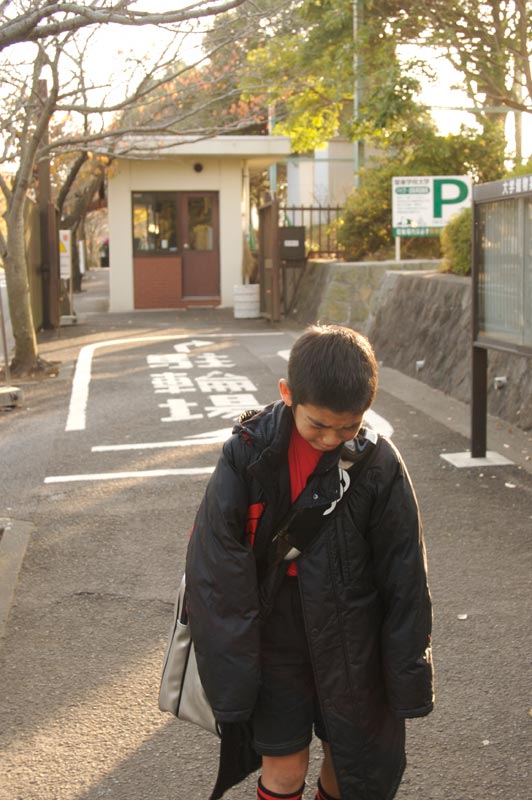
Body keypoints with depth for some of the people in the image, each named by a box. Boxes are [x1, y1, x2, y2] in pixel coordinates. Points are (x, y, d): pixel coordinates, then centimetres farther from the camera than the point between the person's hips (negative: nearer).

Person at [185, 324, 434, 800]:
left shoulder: (379, 464, -14)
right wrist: (230, 675, -13)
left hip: (351, 648, 1)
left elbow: (405, 578, -6)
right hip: (276, 641, -1)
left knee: (351, 761, 14)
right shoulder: (249, 454, -16)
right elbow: (215, 574, -12)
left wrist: (410, 678, -2)